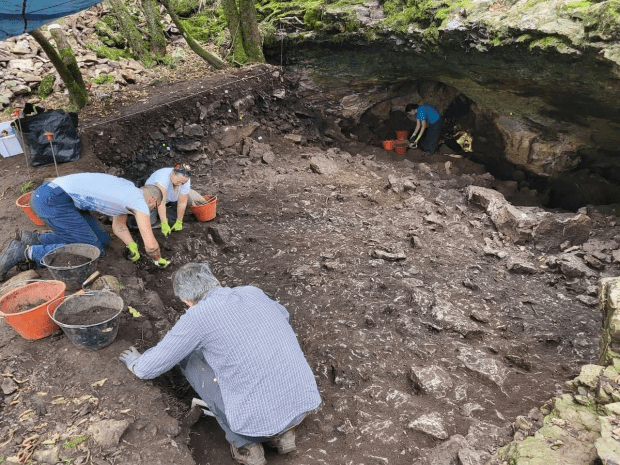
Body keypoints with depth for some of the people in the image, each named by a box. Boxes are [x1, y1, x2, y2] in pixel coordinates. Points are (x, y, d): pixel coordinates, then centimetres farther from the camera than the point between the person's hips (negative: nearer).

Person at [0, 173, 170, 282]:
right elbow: (151, 245, -10)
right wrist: (158, 260, 9)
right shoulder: (141, 203, -8)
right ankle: (25, 253, -8)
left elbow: (118, 226, 26)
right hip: (52, 201, -10)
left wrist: (132, 246, 12)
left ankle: (36, 239, 11)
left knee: (102, 240, 10)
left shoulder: (128, 190, 20)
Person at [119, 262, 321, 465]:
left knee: (190, 358, 16)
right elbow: (282, 315, 34)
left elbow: (150, 367, 7)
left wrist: (136, 363, 32)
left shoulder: (197, 316, -6)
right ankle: (281, 432, 19)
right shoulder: (253, 293, 10)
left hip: (260, 416, -5)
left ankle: (246, 444, 17)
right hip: (302, 401, 5)